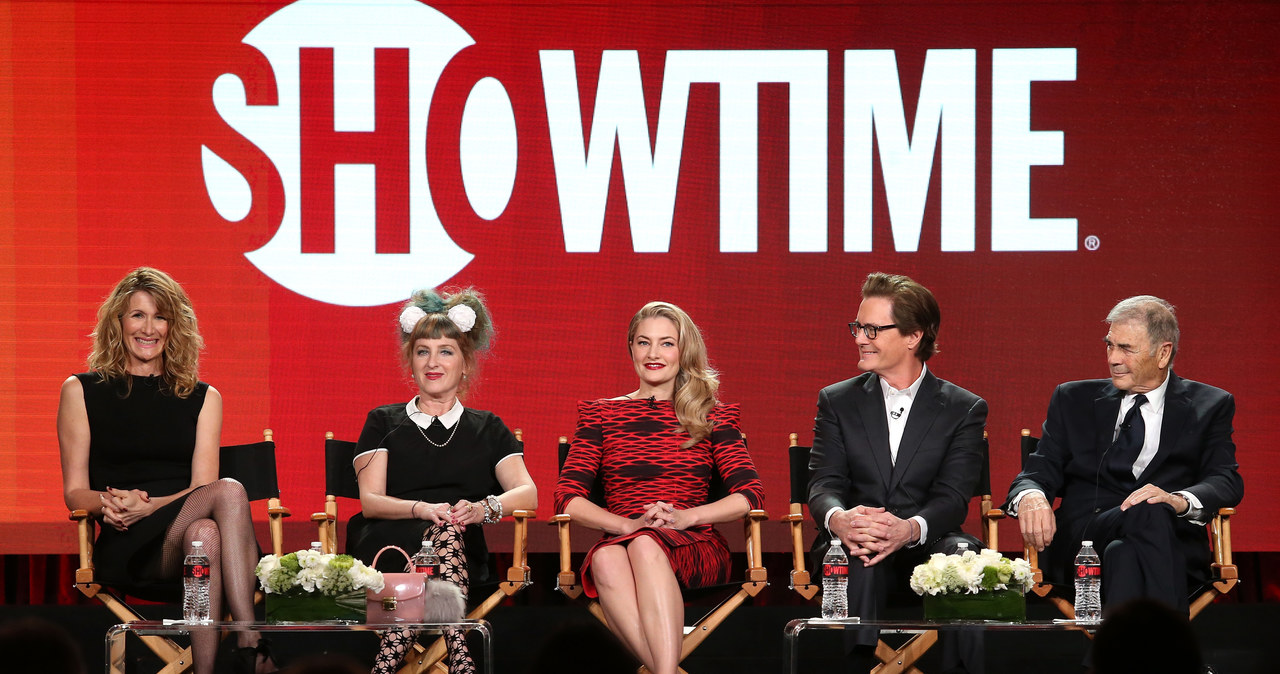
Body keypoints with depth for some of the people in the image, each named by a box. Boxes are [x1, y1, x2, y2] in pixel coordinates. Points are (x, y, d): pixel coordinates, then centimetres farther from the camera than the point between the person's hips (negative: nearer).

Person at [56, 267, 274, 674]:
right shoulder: (81, 392, 14)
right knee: (231, 492, -33)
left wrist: (150, 505, -14)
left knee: (206, 534, -38)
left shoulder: (202, 398, 19)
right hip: (125, 547, -2)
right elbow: (75, 492, 9)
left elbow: (202, 485, 6)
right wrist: (108, 503, -14)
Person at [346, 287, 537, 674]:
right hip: (390, 544, -1)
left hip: (466, 551, 1)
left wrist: (484, 508, -18)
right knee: (444, 531, -37)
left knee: (447, 530, -37)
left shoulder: (487, 430, 23)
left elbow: (527, 494, 6)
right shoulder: (385, 423, 21)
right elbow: (370, 500, 5)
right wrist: (422, 508, -17)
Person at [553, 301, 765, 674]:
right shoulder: (600, 415, 18)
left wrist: (686, 517, -13)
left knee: (646, 546, -38)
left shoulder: (713, 417, 17)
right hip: (620, 540, 1)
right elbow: (567, 497, 6)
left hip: (696, 549, -1)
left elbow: (750, 495, 4)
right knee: (606, 558, -38)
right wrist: (629, 524, -13)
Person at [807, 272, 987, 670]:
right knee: (858, 559, -37)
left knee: (960, 553, -37)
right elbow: (824, 484, 3)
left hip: (925, 544, -1)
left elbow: (953, 497, -4)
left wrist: (910, 529, -29)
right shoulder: (837, 402, 15)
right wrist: (839, 519, -25)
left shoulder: (964, 409, 8)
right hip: (852, 546, 1)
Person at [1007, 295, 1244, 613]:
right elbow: (1039, 473, 13)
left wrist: (1179, 500, -19)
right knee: (1148, 515, -36)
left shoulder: (1209, 406, 18)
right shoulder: (1074, 400, 23)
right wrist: (1030, 496, -14)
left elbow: (1227, 482, 5)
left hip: (1173, 545, 0)